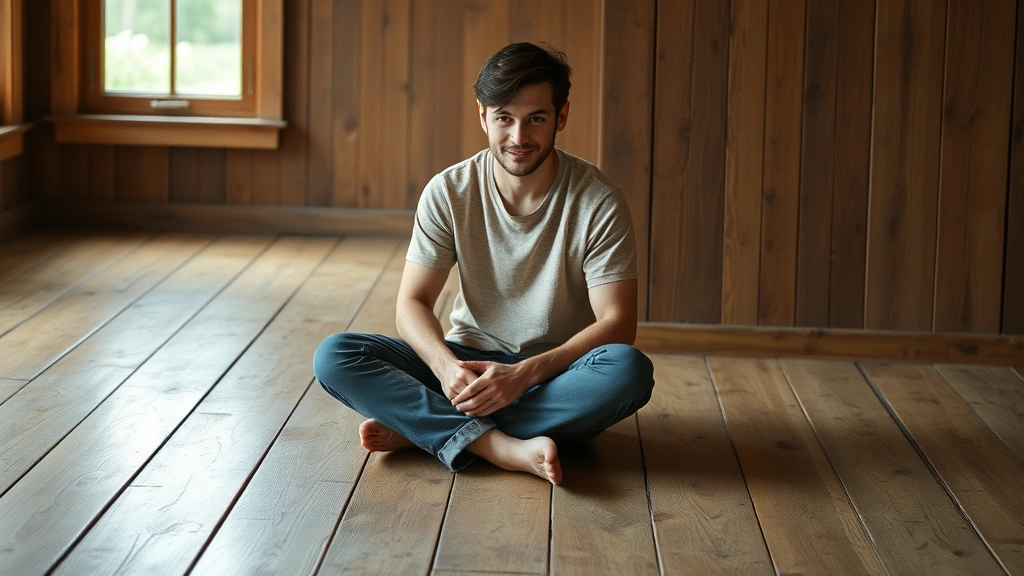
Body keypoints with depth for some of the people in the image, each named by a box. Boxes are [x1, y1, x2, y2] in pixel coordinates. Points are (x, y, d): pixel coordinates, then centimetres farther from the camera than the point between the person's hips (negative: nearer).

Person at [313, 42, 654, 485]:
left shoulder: (598, 203, -12)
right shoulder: (449, 192, -6)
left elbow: (616, 323, -16)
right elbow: (412, 303, -5)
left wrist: (525, 374, -30)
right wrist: (446, 366, -27)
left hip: (555, 370, -1)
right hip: (468, 363, 2)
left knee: (630, 371, -36)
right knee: (334, 357, -20)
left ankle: (419, 427, -27)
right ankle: (503, 446, -34)